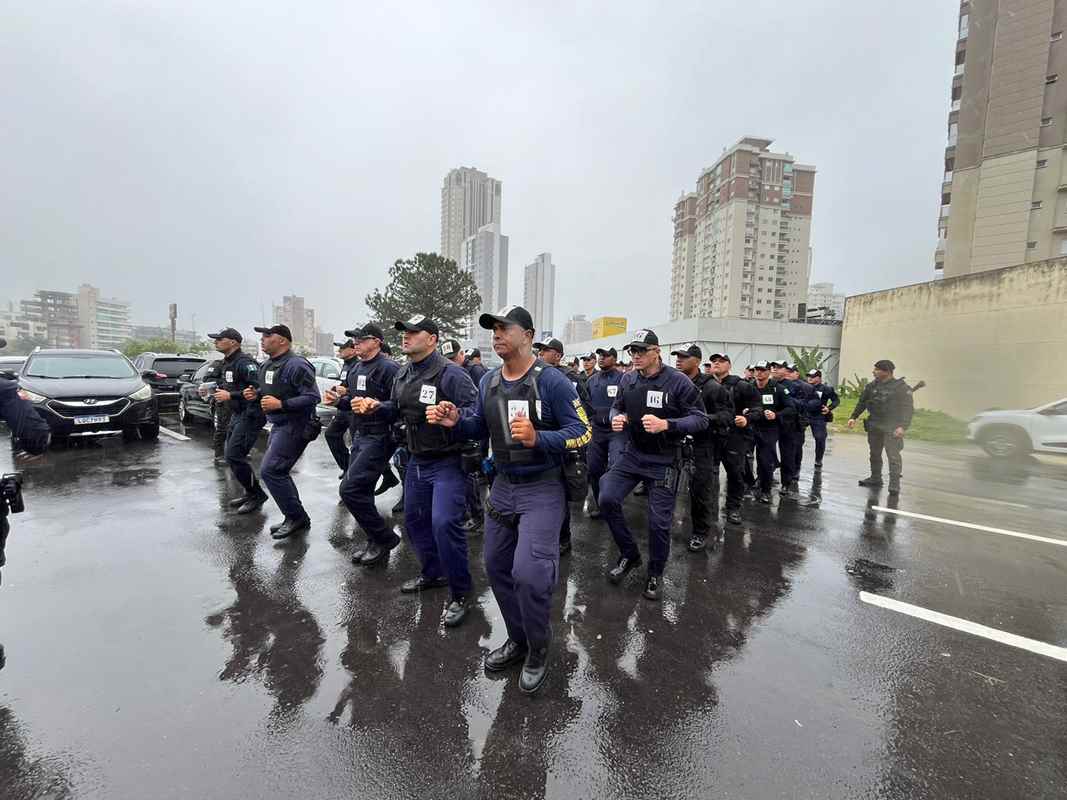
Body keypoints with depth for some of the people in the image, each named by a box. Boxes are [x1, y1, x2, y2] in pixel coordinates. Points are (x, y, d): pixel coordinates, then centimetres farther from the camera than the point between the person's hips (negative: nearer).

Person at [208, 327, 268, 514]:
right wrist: (219, 394, 10)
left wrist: (230, 395, -25)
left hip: (250, 415, -10)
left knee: (234, 456, -13)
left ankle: (257, 495, -1)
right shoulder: (226, 364, 14)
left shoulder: (245, 362, -17)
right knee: (230, 455, 12)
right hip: (237, 414, 10)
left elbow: (258, 389, -26)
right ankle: (250, 494, 23)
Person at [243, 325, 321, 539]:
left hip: (295, 426, -10)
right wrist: (255, 394, 6)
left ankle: (297, 518, 1)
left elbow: (312, 397, -23)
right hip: (278, 425, 10)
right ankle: (294, 519, 25)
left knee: (269, 471, -12)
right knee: (278, 473, 13)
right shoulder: (267, 366, 13)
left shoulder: (296, 365, -17)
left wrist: (281, 404, -26)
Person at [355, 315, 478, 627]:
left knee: (444, 523, -16)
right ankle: (433, 573, 41)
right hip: (416, 460, 9)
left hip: (447, 462, -9)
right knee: (414, 519, 19)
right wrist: (375, 406, 3)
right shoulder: (402, 374, 8)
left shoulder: (450, 373, -18)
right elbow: (396, 410, 22)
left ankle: (460, 593, 4)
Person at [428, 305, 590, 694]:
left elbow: (582, 432, -16)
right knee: (496, 567, 15)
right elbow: (480, 426, 15)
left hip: (542, 489, -7)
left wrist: (537, 438, -31)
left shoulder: (551, 381, -16)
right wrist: (456, 420, -6)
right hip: (503, 486, 7)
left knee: (528, 573, -13)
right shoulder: (489, 381, 4)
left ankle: (539, 651, 18)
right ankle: (518, 640, 39)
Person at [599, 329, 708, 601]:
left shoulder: (678, 382, -14)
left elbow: (701, 419, -13)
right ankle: (629, 555, 15)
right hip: (633, 454, 4)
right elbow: (617, 406, 16)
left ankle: (655, 574, 29)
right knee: (607, 499, -10)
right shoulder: (627, 380, 1)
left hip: (664, 461, -4)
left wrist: (666, 425, -29)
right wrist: (616, 418, -9)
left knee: (659, 521, 3)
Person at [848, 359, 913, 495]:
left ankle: (894, 485, -1)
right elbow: (862, 402, 12)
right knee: (875, 454, 15)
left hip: (892, 428, -6)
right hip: (874, 426, 6)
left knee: (893, 456, -6)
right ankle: (875, 478, 28)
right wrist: (854, 417, 3)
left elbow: (908, 408, -13)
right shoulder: (871, 386, 5)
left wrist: (903, 426, -22)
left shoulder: (901, 387, -10)